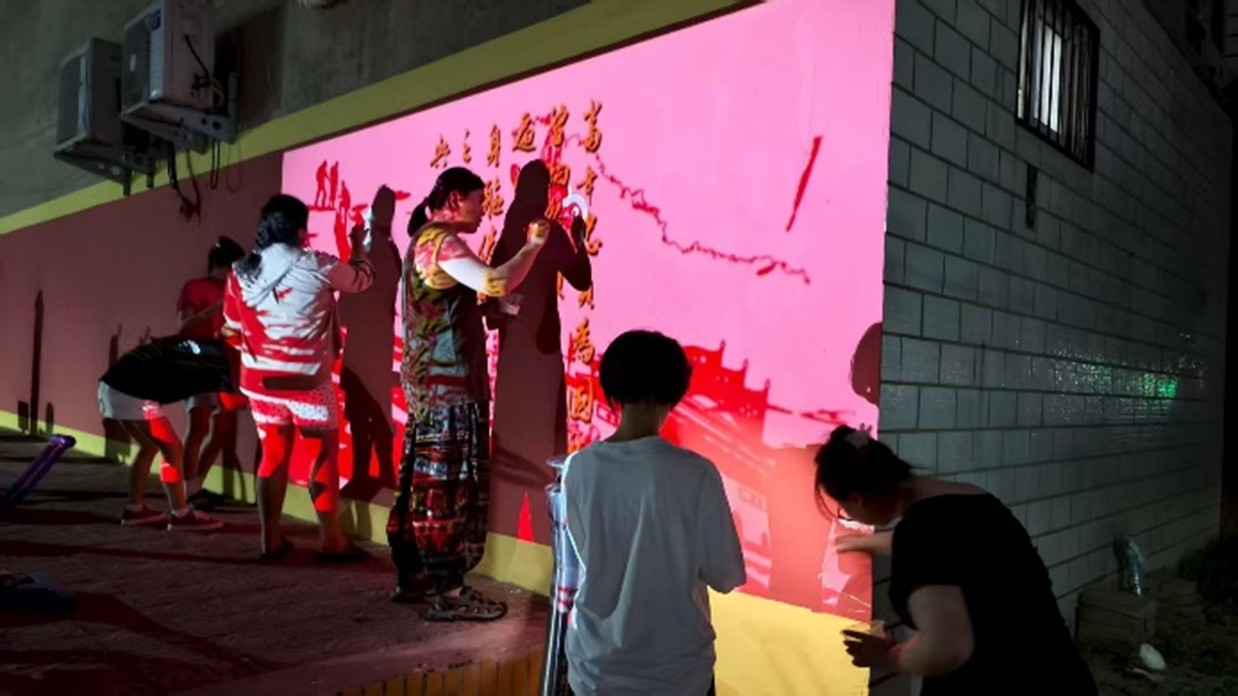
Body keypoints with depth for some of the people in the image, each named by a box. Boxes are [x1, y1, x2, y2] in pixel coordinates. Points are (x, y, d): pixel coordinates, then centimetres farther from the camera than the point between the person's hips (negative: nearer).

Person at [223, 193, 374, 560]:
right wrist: (358, 244, 22)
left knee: (273, 455, 13)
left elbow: (232, 330, 9)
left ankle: (271, 539, 18)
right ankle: (331, 540, 11)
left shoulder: (241, 272, 1)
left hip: (260, 380, 5)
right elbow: (362, 278, 5)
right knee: (324, 456, 5)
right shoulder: (317, 266, -13)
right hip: (307, 382, -5)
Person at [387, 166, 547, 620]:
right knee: (451, 484, -6)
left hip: (427, 379, 10)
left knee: (424, 481, 13)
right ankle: (447, 592, 0)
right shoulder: (442, 242, -13)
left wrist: (489, 311, 14)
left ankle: (413, 576, 22)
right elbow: (496, 283, -28)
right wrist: (533, 244, -15)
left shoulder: (422, 239, 18)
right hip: (449, 383, -10)